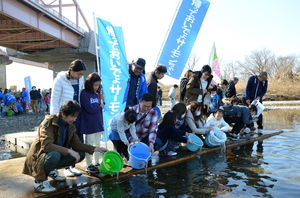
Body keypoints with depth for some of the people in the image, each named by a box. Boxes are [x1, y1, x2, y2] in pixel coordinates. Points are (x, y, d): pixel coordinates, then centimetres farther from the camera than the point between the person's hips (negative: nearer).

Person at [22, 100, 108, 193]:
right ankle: (39, 181, -12)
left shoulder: (70, 126, -1)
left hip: (57, 154, 7)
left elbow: (77, 144, 1)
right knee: (55, 155, -38)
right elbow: (46, 145, -33)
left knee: (81, 154, -6)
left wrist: (95, 149, -10)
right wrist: (69, 151, -37)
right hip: (39, 157, -7)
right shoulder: (49, 123, -22)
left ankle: (52, 170, 8)